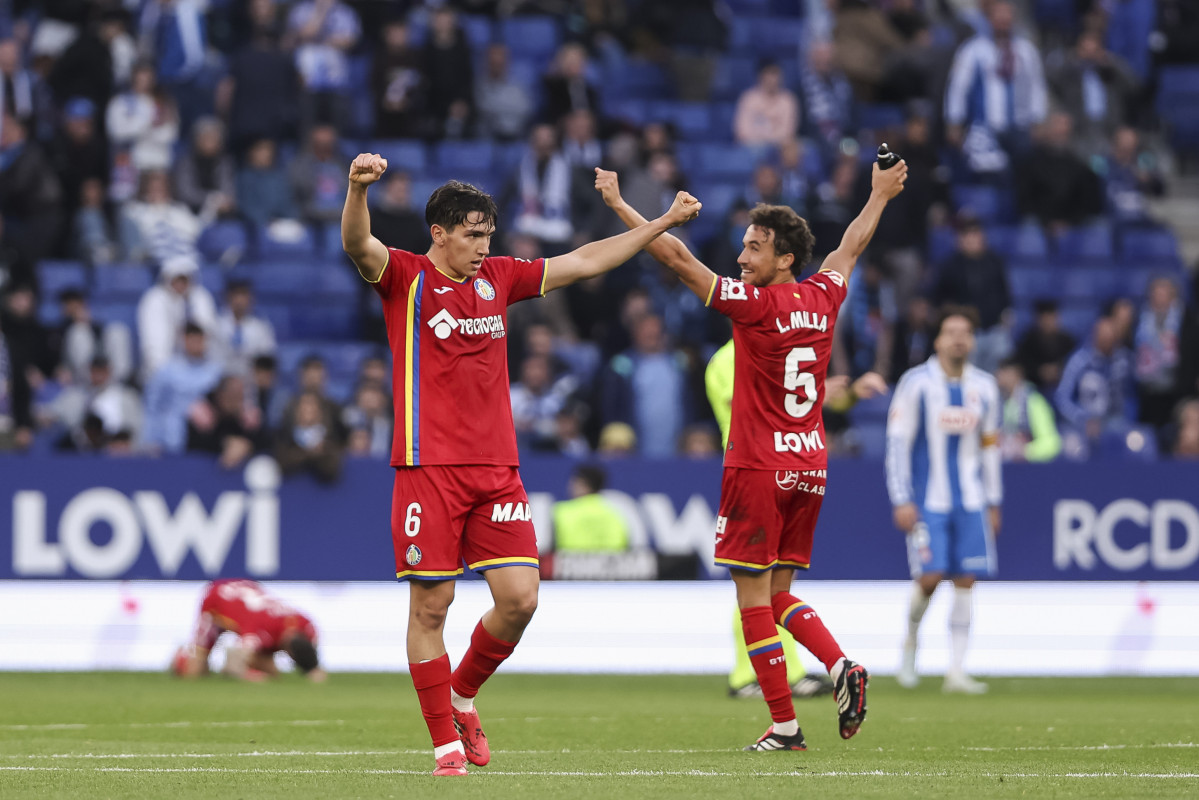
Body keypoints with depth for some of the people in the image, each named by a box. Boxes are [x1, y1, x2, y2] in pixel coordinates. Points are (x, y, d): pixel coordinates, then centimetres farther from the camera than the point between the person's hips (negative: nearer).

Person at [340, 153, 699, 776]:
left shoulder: (498, 278, 15)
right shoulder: (405, 277, 0)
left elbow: (583, 262, 23)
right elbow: (357, 244, -20)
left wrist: (663, 223, 24)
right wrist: (359, 188, -41)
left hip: (497, 468, 5)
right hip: (429, 467, -5)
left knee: (519, 597, -4)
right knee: (430, 606, -3)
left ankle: (462, 694, 21)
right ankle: (446, 742, 6)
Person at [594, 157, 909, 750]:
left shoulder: (755, 305, -13)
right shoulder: (822, 299, 5)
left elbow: (676, 257, -13)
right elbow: (850, 249, 26)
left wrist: (619, 204, -7)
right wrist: (880, 196, 43)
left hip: (759, 470, -7)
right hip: (809, 467, 7)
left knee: (754, 598, -1)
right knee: (779, 593, 16)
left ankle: (784, 724, -4)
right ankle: (841, 667, -6)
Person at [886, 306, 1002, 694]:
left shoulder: (984, 387, 9)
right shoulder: (916, 383, -4)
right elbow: (897, 442, -5)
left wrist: (993, 503, 14)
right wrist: (902, 500, -10)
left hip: (970, 502, 4)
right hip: (927, 500, -4)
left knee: (966, 581, -2)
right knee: (929, 575, -12)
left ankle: (957, 672, 2)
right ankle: (911, 641, 17)